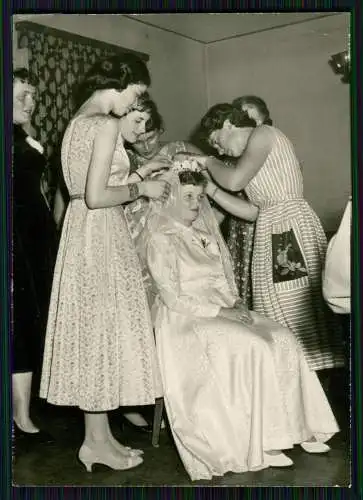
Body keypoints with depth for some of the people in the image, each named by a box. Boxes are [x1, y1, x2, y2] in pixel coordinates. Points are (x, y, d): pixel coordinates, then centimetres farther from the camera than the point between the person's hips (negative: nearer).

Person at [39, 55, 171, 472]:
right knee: (103, 329, -1)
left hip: (85, 233, 10)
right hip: (99, 235, -10)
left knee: (93, 330, 12)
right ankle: (97, 440, 12)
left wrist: (124, 135, 17)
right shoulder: (106, 124, -14)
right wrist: (141, 188, -7)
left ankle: (99, 435, 23)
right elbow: (96, 196, -21)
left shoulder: (79, 121, 15)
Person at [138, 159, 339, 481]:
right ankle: (258, 445, -17)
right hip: (187, 321, -7)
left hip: (222, 312, 7)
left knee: (282, 339, -13)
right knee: (253, 347, -27)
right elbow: (172, 298, -14)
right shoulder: (160, 238, -8)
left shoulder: (205, 230, 15)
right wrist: (219, 311, -18)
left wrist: (235, 302, -1)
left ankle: (292, 427, -7)